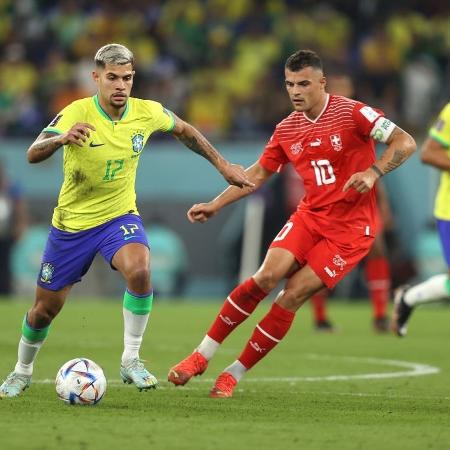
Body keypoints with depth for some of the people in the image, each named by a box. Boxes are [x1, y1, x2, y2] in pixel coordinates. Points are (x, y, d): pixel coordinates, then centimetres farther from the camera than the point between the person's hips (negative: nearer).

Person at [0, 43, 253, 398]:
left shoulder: (147, 113, -11)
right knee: (45, 309, 9)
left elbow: (185, 131, 12)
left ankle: (131, 361, -16)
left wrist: (223, 164, 13)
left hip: (120, 216, 1)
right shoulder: (76, 114, -21)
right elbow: (33, 155, -35)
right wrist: (62, 138, -55)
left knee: (139, 269, -31)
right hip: (72, 222, -1)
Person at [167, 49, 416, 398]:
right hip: (310, 215, 4)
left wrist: (373, 173, -27)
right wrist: (215, 205, 9)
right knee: (268, 275, -19)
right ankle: (202, 356, -11)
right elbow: (258, 174, 17)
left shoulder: (351, 113, -10)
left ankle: (234, 374, -3)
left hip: (351, 228, -4)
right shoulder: (287, 130, 7)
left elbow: (405, 143, -13)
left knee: (293, 295, -14)